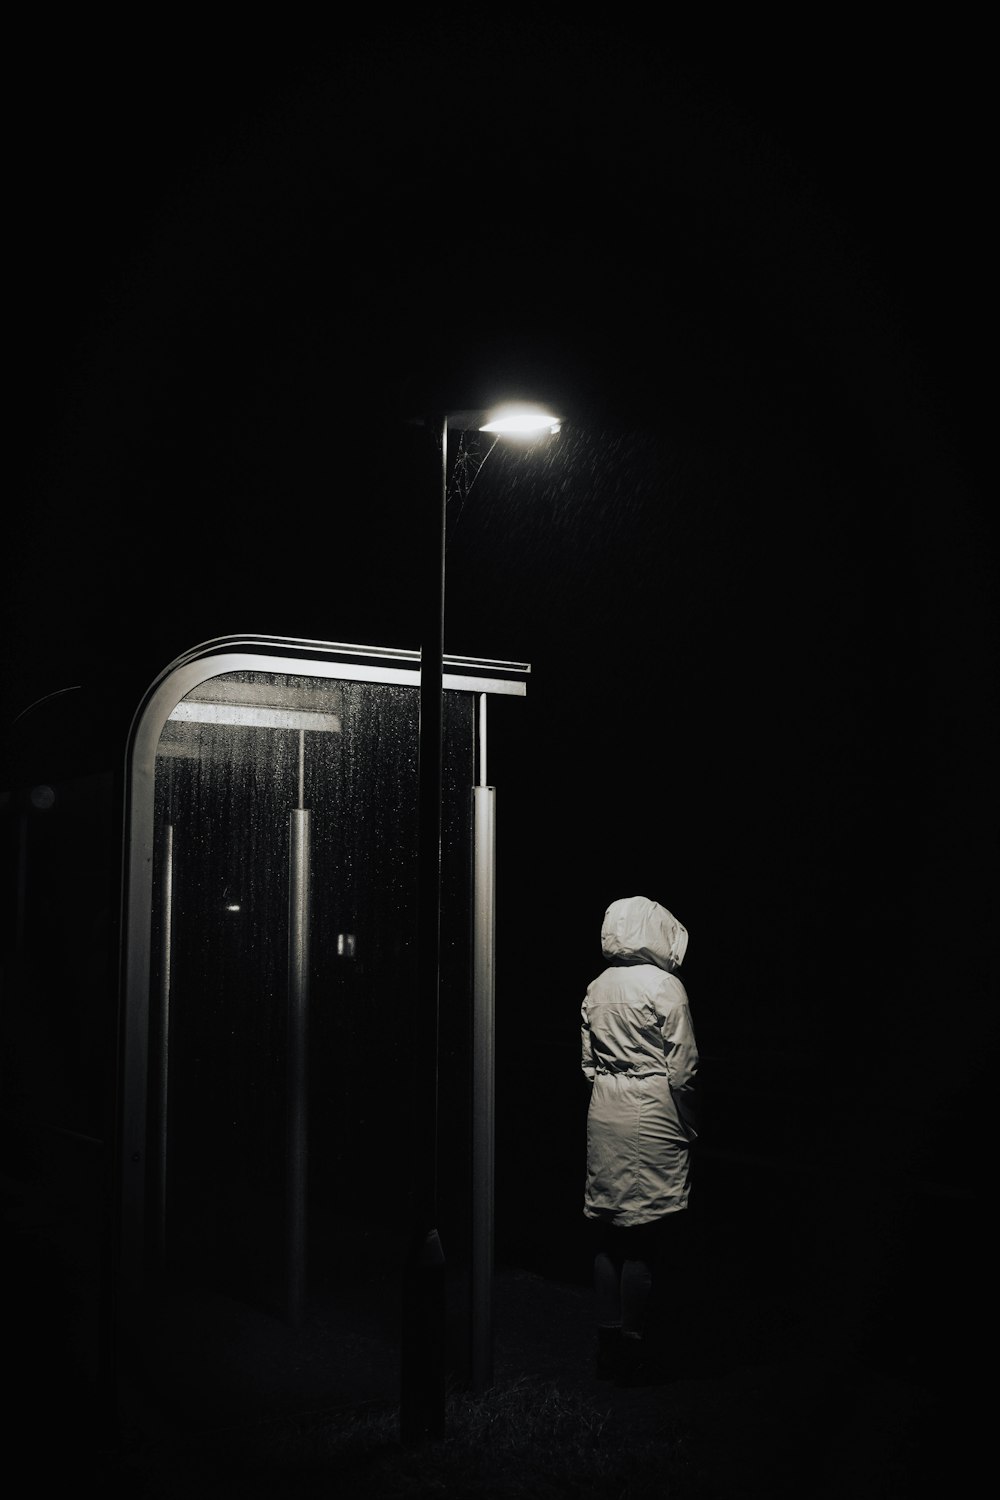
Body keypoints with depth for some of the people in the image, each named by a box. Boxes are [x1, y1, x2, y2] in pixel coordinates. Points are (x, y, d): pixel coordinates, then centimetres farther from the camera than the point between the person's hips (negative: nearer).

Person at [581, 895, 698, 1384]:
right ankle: (632, 1353, 6)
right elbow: (683, 1070, -10)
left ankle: (608, 1346, 18)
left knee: (608, 1235, 11)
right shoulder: (665, 986, -10)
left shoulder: (596, 989, 8)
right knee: (643, 1241, 0)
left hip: (603, 1116, 6)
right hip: (651, 1120, -6)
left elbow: (588, 1062, 12)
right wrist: (689, 1125, 2)